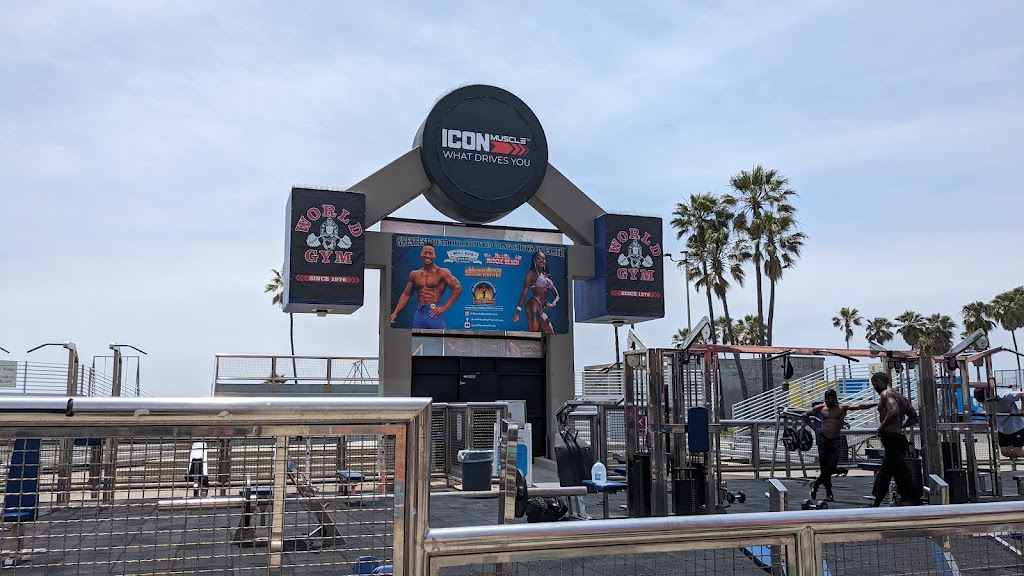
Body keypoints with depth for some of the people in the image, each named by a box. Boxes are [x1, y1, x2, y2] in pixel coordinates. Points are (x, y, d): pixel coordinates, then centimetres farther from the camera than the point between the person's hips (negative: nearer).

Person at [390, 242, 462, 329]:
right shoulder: (414, 274, 14)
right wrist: (395, 313, 11)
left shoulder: (442, 272, 0)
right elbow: (406, 294, 20)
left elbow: (458, 288, -7)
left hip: (434, 313, -4)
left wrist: (445, 307, -11)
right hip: (419, 313, 5)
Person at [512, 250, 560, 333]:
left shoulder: (547, 276, 22)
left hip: (541, 309, 8)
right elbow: (524, 293, -4)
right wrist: (518, 311, -13)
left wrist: (553, 303, -1)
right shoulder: (532, 273, 3)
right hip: (533, 305, -8)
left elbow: (556, 295, 23)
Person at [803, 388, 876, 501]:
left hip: (835, 441, 0)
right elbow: (805, 415, 15)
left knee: (831, 467, -6)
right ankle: (828, 492, 13)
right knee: (825, 467, 0)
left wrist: (877, 403, -18)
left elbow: (859, 406, -8)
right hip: (823, 440, 0)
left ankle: (815, 484, 15)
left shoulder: (842, 408, 2)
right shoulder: (821, 408, 5)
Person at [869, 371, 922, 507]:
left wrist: (882, 427, -18)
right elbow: (914, 417, 20)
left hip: (891, 438, -10)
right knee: (884, 472, 19)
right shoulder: (900, 396, 17)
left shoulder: (886, 393, -10)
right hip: (899, 437, 10)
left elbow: (894, 410, -28)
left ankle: (914, 502, -8)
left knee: (902, 473, -8)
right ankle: (876, 503, 29)